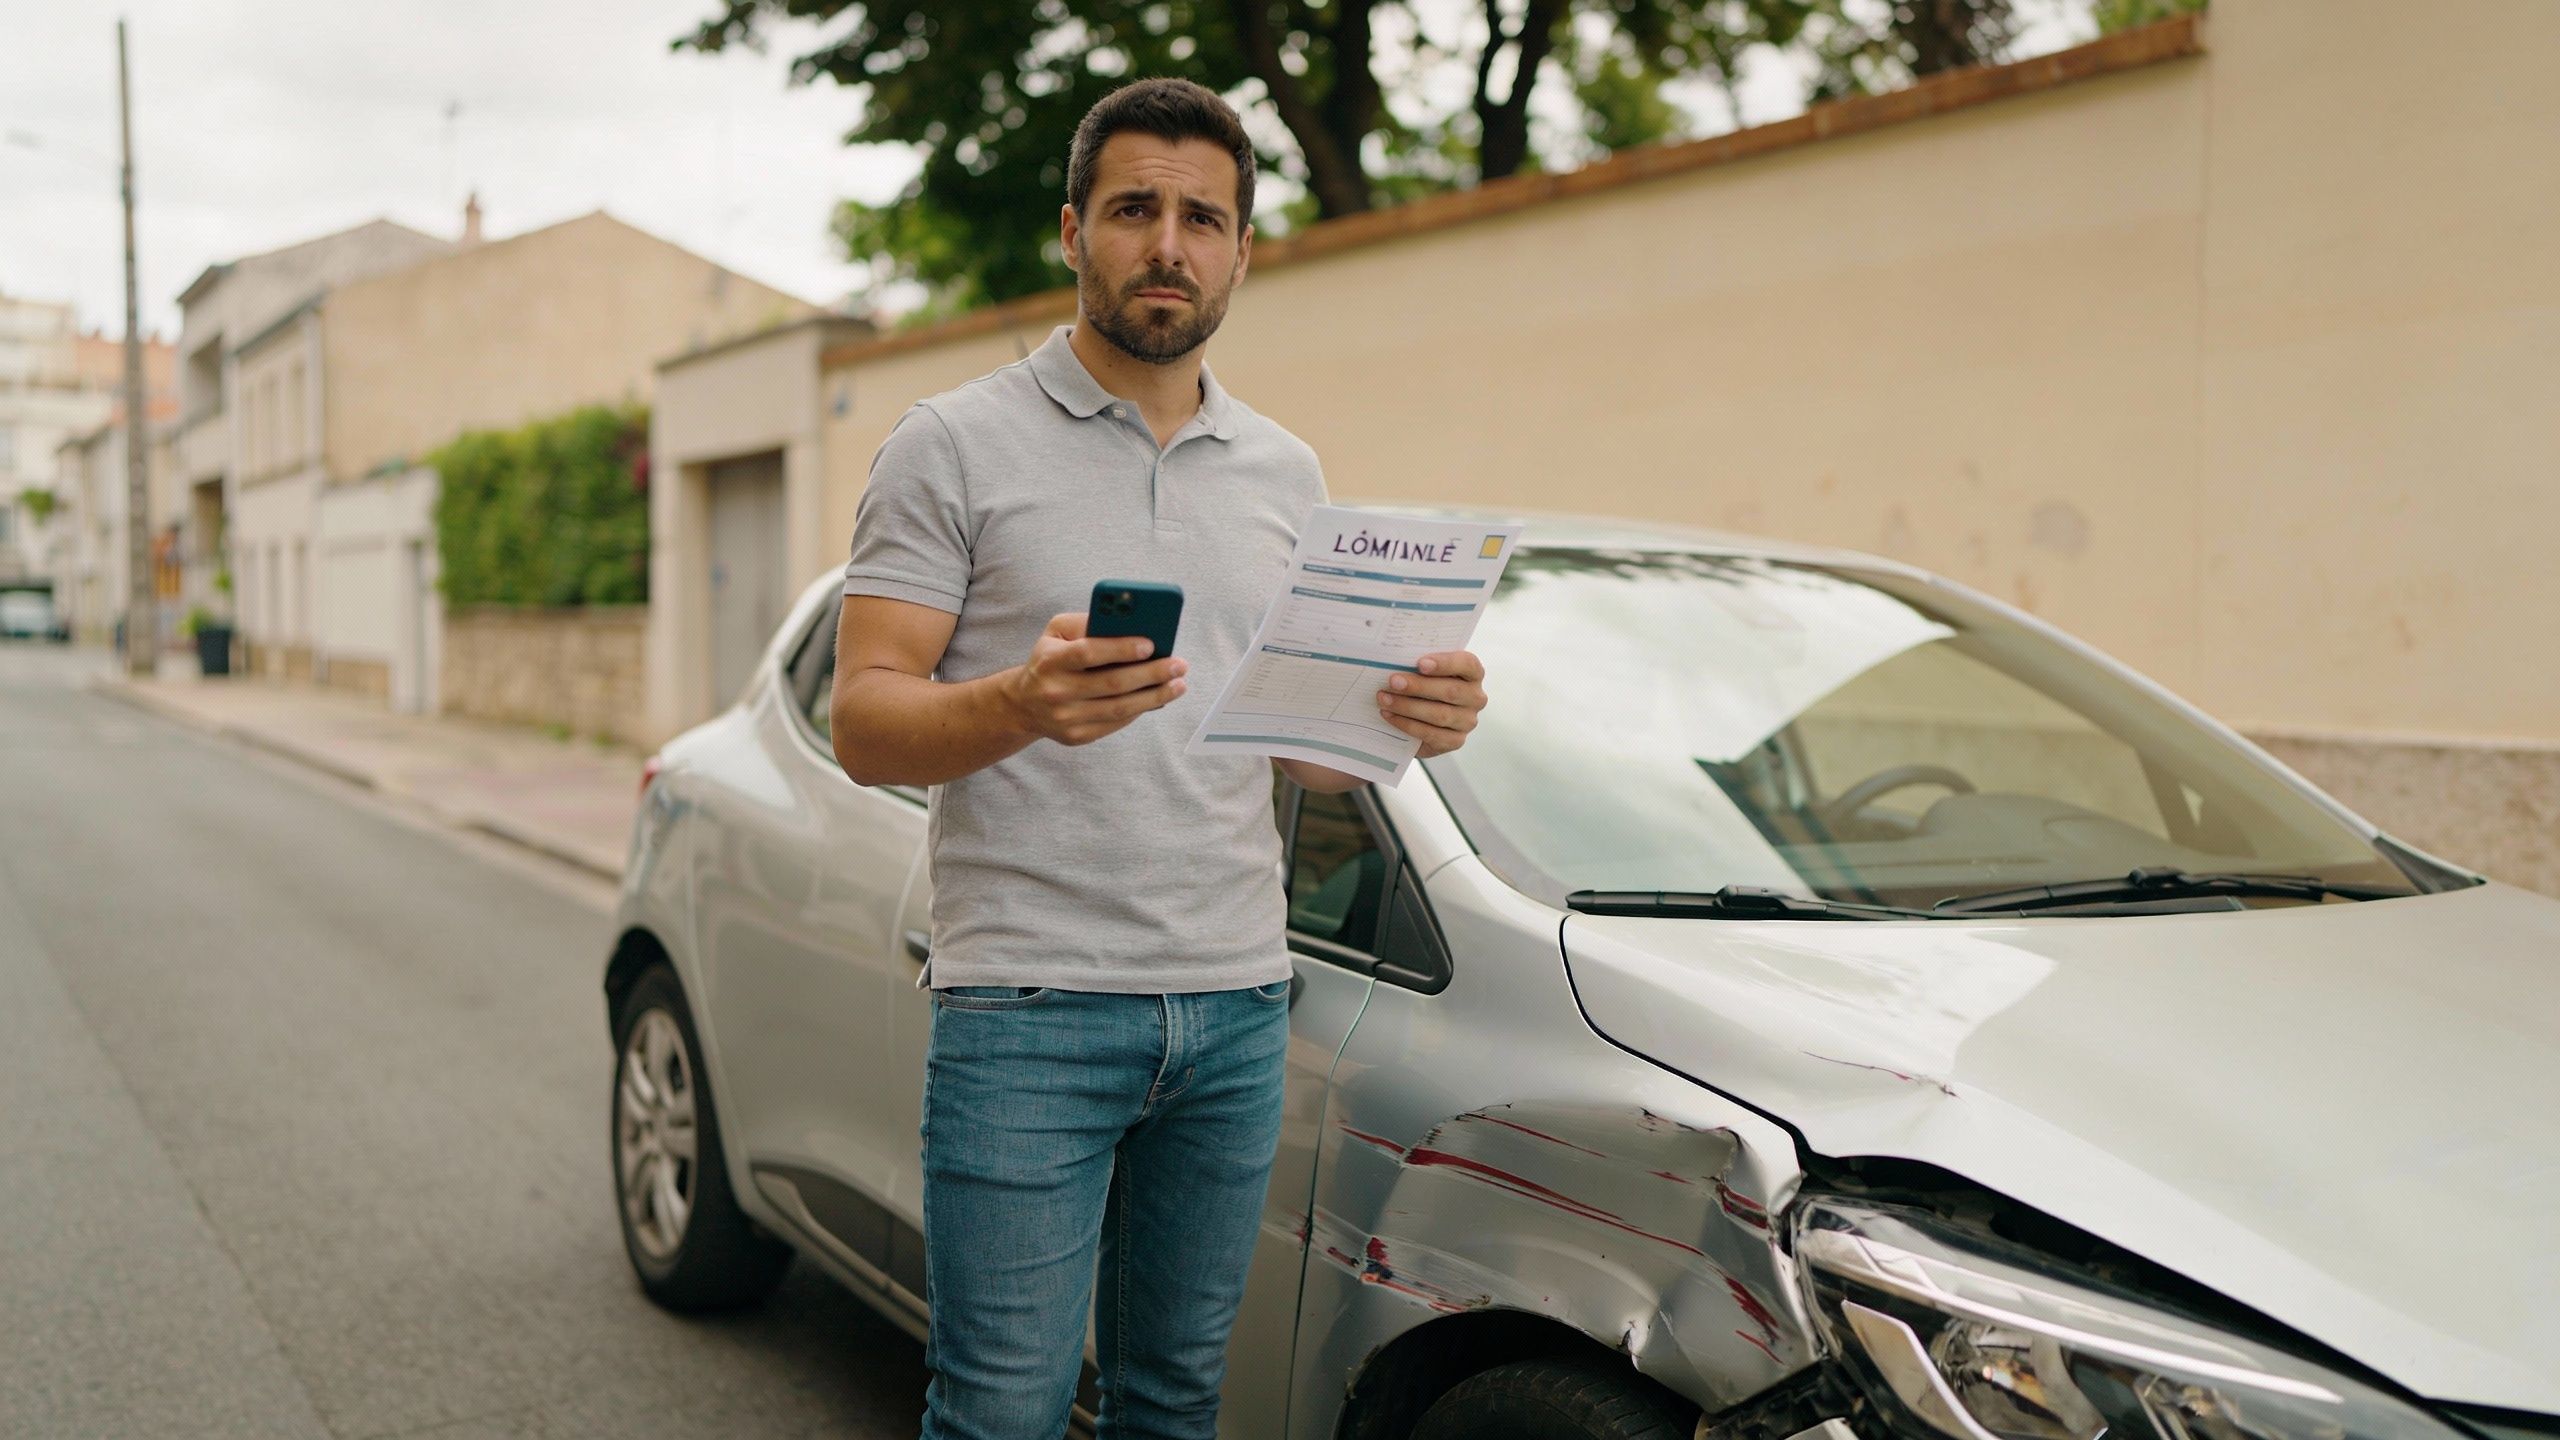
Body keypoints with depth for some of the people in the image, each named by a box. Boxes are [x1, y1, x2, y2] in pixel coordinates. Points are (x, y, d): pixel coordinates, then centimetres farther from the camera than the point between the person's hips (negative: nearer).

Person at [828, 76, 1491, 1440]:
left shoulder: (1286, 472, 14)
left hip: (1238, 1005, 5)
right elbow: (862, 724, -7)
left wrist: (1404, 721, -5)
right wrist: (1023, 704, -28)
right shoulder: (955, 444, -2)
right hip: (1028, 1010, -4)